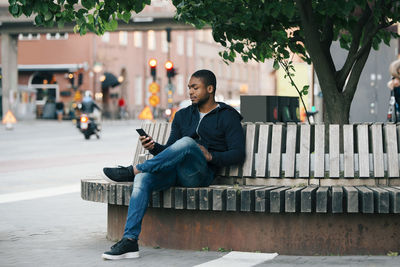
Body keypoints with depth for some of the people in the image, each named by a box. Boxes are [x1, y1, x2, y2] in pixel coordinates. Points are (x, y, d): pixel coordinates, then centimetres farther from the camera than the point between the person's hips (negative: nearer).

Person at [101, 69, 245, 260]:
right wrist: (153, 148, 0)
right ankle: (129, 241, -34)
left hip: (200, 173, -5)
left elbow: (238, 154, -1)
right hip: (175, 172, 5)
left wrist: (210, 156, -15)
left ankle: (132, 171, -27)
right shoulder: (183, 115, 26)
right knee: (143, 178, -27)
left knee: (187, 142, -37)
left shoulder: (228, 117, 9)